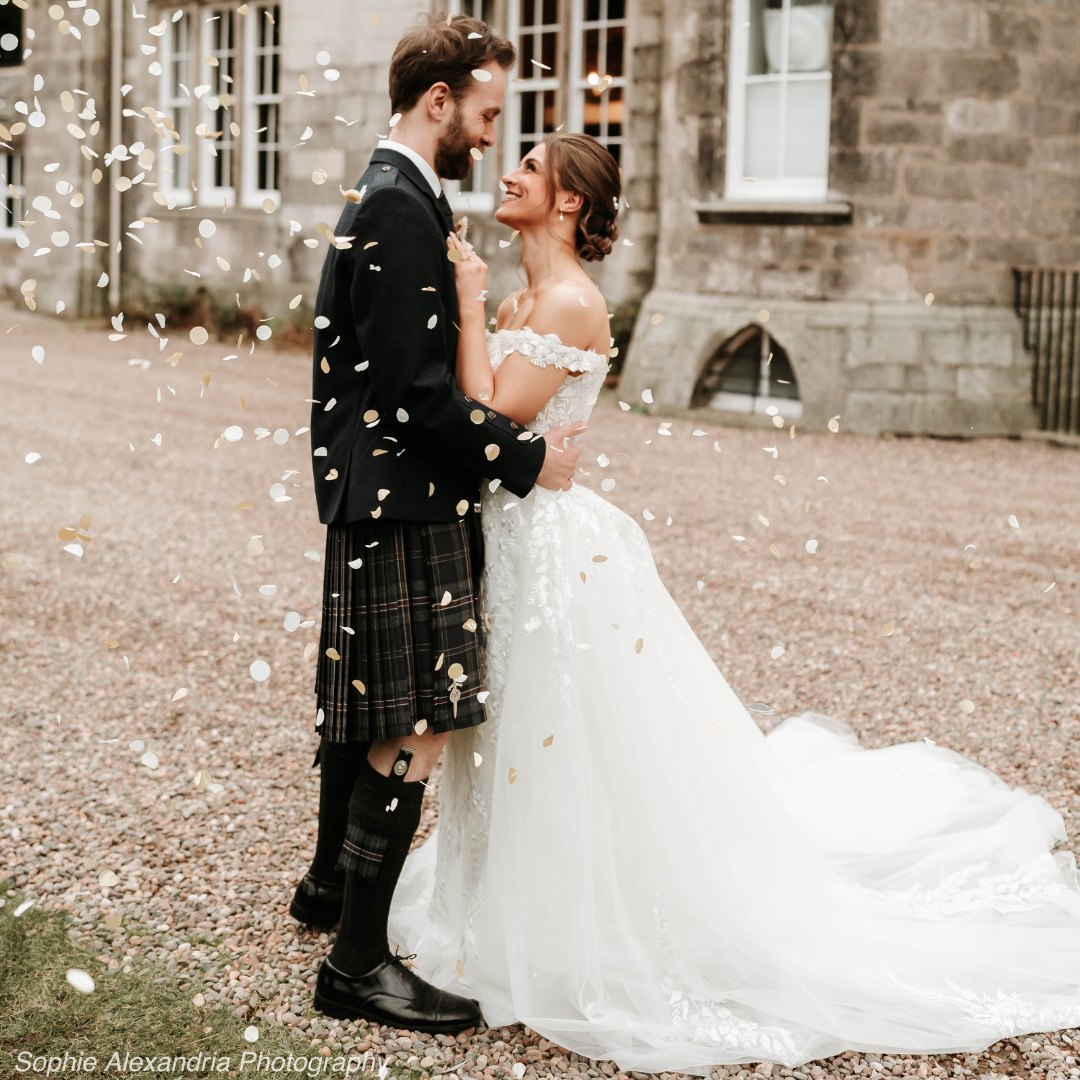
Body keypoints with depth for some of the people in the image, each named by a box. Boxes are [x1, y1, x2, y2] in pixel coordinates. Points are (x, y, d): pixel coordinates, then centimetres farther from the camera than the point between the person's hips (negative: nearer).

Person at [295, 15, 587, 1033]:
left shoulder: (377, 199, 16)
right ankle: (359, 961, -2)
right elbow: (413, 386, -23)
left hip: (371, 496, 11)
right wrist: (527, 455, -16)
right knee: (413, 732, -8)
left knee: (364, 710, 22)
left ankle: (331, 882, 39)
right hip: (404, 504, -11)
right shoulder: (402, 208, -17)